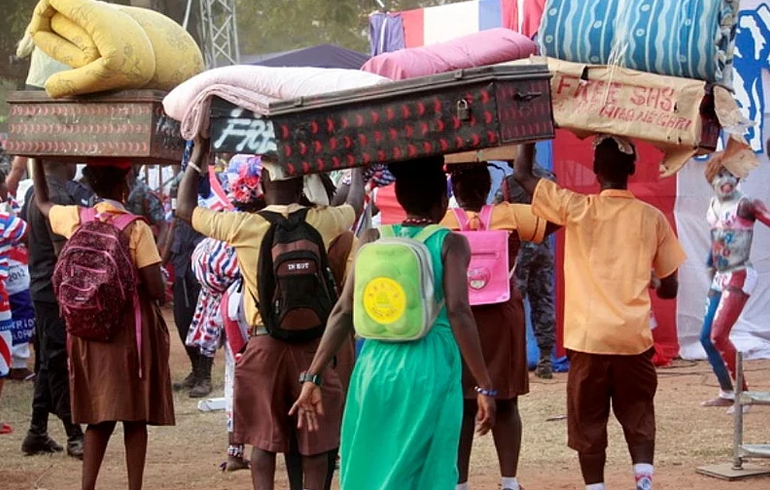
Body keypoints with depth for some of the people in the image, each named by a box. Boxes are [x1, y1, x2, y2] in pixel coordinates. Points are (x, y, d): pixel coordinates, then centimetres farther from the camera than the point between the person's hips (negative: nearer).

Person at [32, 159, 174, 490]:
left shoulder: (75, 219, -1)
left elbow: (42, 203, 22)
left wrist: (36, 159, 31)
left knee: (99, 417, 12)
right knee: (135, 417, 5)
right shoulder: (137, 229, -13)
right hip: (132, 329, -4)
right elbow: (157, 291, -15)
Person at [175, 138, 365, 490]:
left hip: (264, 344, -1)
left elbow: (185, 208, 8)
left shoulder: (243, 226, -7)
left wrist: (198, 155, 17)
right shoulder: (322, 223, -3)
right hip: (312, 343, 1)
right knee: (315, 436, 9)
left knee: (264, 437, 8)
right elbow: (355, 205, 21)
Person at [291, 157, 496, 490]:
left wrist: (313, 377, 2)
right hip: (429, 370, -3)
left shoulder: (374, 239, 8)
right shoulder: (450, 243, 0)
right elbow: (458, 313, -11)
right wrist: (485, 386, -9)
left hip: (376, 366, 3)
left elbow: (344, 312, 2)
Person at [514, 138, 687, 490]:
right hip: (634, 337, 2)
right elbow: (670, 288, 7)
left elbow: (523, 174, 5)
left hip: (588, 337, -1)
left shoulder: (576, 209, -4)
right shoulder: (652, 218, 1)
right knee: (638, 417, 12)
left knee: (589, 422, 8)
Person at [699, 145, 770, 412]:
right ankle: (727, 393, 22)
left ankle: (742, 392, -2)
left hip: (740, 277, -9)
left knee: (718, 336, -14)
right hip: (720, 279, 9)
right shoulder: (713, 208, 9)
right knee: (706, 337, 10)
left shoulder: (745, 205, -14)